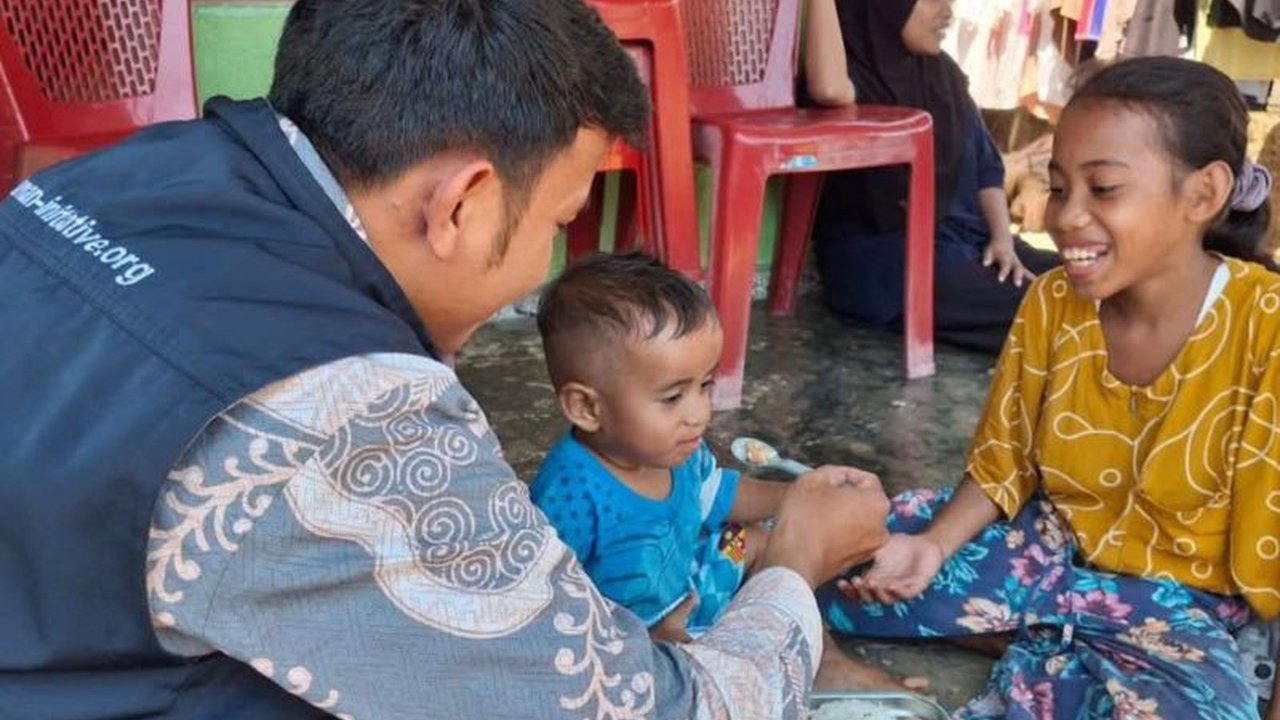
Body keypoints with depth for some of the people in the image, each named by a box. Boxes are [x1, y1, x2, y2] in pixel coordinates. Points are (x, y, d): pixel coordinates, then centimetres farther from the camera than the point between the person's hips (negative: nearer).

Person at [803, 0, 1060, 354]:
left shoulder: (942, 73, 11)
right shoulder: (856, 78, -11)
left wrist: (1002, 237, 0)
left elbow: (985, 163, 15)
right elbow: (828, 89, -38)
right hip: (883, 258, -8)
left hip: (964, 237, 8)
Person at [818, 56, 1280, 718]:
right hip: (1045, 547, 4)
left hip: (1177, 605, -4)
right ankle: (1061, 653, -2)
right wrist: (932, 546, -17)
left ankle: (1041, 657, -6)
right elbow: (1002, 467, 1)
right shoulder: (1050, 303, -9)